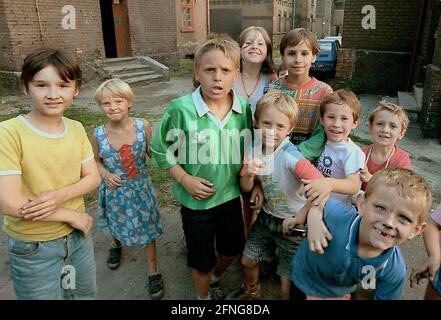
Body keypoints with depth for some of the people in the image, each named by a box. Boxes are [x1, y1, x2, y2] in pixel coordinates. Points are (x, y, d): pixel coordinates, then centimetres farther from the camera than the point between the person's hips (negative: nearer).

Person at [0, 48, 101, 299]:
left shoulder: (76, 129, -4)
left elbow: (93, 178, -2)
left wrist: (60, 195, -21)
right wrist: (71, 215, -17)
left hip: (79, 234, 5)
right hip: (33, 248, -5)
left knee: (86, 294, 24)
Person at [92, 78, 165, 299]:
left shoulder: (143, 126, -18)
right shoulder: (99, 135, -16)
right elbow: (95, 160, 1)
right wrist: (106, 174, -17)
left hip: (141, 188, -1)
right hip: (115, 190, 1)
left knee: (147, 228, 12)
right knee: (118, 225, 26)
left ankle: (153, 272, 33)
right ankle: (116, 245, 63)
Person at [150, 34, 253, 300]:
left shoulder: (244, 108, -10)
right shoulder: (181, 109, -21)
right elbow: (160, 149, -9)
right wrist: (185, 179, -15)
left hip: (231, 196, 4)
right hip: (196, 200, -3)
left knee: (232, 250, 25)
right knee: (202, 261, 16)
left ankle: (215, 279, 59)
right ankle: (204, 296, 49)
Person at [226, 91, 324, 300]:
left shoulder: (290, 156, -30)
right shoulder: (254, 149, -10)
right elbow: (246, 189, -3)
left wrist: (300, 217, -39)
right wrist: (249, 174, -24)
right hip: (267, 216, 6)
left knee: (287, 285, 5)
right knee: (247, 260, 22)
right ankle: (252, 291, 55)